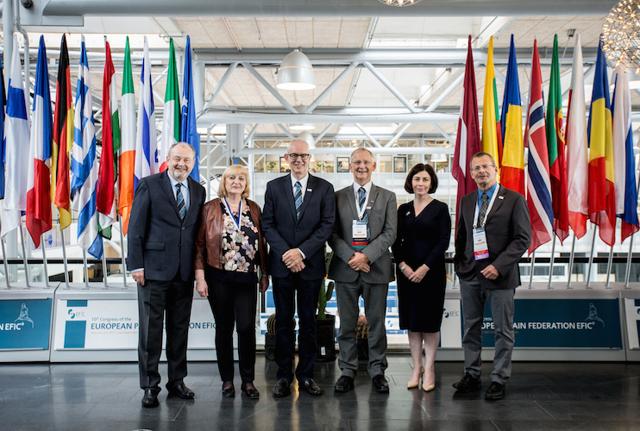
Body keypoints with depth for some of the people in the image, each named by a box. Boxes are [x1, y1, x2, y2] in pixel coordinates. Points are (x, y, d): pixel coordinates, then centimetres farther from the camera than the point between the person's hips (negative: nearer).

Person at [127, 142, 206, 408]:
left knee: (180, 329, 11)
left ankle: (177, 381, 23)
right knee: (150, 329, 3)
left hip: (185, 272, 4)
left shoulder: (198, 191, 10)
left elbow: (198, 230, 11)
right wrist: (136, 265, -9)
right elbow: (136, 227, -5)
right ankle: (150, 386, 13)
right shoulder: (150, 185, -2)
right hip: (154, 269, -4)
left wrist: (199, 267, 6)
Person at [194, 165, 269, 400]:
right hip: (219, 278, -1)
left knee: (247, 328, -5)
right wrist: (200, 277, -7)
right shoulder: (210, 208, 1)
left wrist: (265, 273, 9)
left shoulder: (254, 209, 8)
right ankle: (227, 380, 19)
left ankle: (248, 380, 9)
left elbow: (261, 243, 11)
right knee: (224, 328, 7)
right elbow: (200, 244, -1)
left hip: (246, 277, 1)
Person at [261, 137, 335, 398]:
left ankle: (306, 375, 16)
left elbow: (327, 225, -4)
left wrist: (301, 252, -14)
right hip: (281, 265, 1)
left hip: (311, 264, 0)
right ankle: (284, 375, 15)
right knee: (283, 321, 6)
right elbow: (268, 224, 1)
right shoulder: (274, 187, 6)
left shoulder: (324, 188, 3)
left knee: (308, 321, 7)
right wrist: (286, 254, -12)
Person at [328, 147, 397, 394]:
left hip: (376, 267, 0)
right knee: (347, 324, 6)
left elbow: (390, 233, -2)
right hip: (345, 269, 1)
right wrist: (350, 257, -12)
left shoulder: (387, 197, 7)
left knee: (377, 322, 6)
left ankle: (377, 371, 16)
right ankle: (347, 371, 16)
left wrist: (366, 255, -14)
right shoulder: (338, 197, 8)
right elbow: (333, 233, 2)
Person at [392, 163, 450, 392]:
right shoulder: (403, 209, 9)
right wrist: (402, 265, -9)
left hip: (431, 271, -3)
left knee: (430, 320, 2)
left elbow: (444, 241, -7)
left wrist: (425, 268, -14)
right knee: (411, 320, 7)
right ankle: (416, 368, 15)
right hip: (406, 271, 3)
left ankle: (429, 369, 11)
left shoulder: (440, 208, -1)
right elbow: (396, 241, 6)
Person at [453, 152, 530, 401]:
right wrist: (460, 264, 8)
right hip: (469, 276, 5)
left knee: (503, 331, 4)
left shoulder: (514, 200, -4)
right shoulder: (467, 201, 12)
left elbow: (523, 238, -9)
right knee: (471, 329, 11)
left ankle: (499, 380, 15)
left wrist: (499, 265, -17)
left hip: (500, 276, -5)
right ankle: (471, 376, 22)